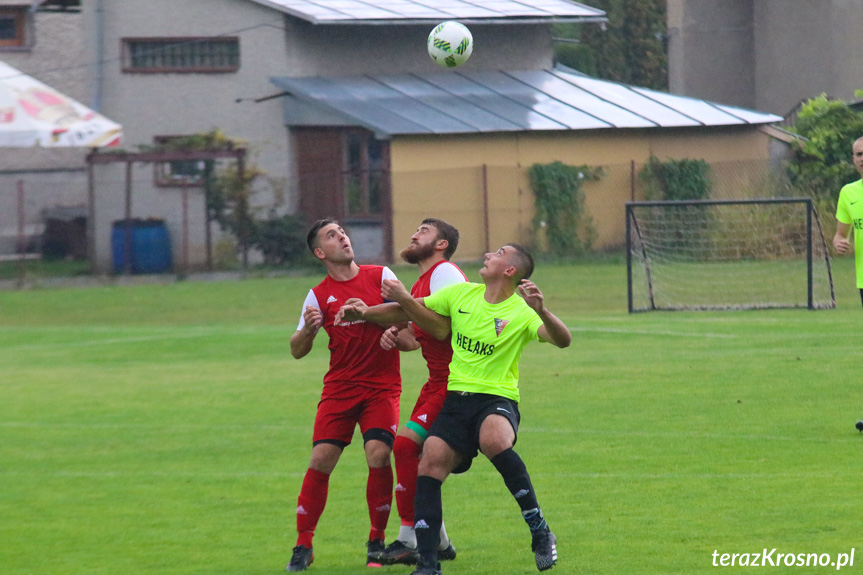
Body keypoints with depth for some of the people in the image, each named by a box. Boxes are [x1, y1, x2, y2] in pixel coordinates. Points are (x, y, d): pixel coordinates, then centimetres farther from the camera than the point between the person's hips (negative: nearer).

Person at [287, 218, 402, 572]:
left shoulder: (380, 276, 5)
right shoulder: (319, 295, 4)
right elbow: (297, 351, 3)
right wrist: (309, 330, -19)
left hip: (382, 386, -1)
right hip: (339, 388, 1)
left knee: (378, 455, -17)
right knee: (320, 459, -10)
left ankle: (376, 542, -1)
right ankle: (303, 545, 1)